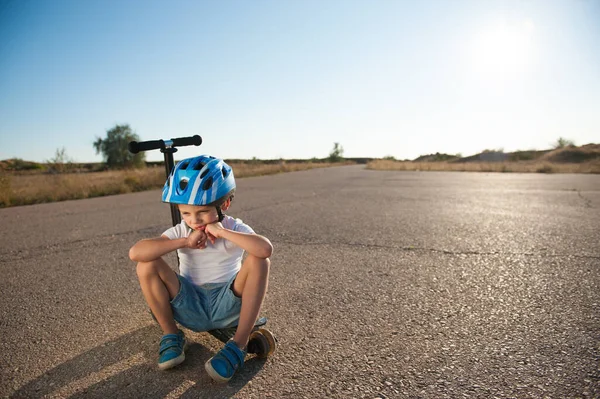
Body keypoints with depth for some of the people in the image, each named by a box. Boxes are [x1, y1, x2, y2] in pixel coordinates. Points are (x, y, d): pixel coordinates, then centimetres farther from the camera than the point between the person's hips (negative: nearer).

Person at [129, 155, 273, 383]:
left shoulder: (235, 228, -12)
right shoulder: (180, 231, -6)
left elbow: (266, 249, -35)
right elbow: (135, 253, -22)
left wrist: (222, 232, -31)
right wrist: (184, 242, -27)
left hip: (227, 306, -2)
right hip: (191, 308, 2)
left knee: (258, 261, -28)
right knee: (147, 265, -17)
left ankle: (239, 344, -20)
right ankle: (171, 335, -1)